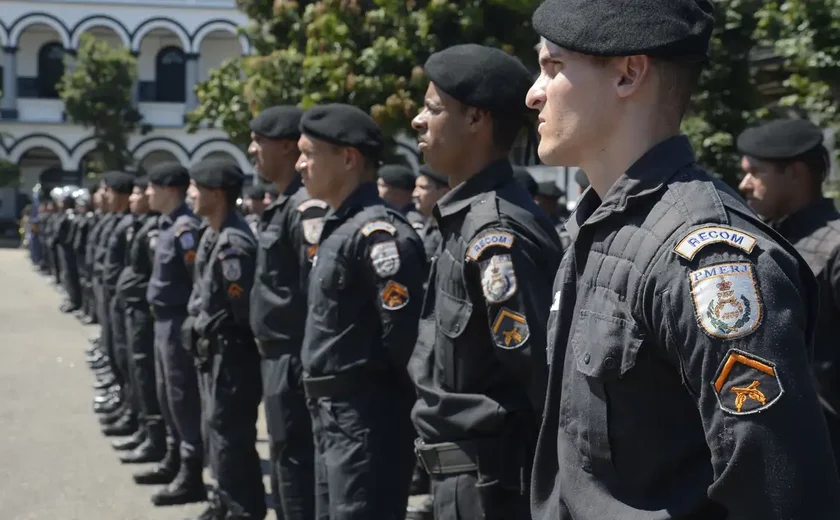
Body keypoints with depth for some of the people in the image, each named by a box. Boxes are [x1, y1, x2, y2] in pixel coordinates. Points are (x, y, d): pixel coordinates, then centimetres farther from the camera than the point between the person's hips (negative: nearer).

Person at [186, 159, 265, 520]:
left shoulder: (233, 244, -22)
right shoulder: (212, 237, 10)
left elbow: (244, 309, -23)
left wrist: (223, 338, -12)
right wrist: (203, 334, 10)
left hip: (230, 352, -10)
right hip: (212, 349, 10)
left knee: (230, 434, -3)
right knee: (216, 428, 19)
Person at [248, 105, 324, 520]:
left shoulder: (307, 207, -18)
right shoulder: (283, 206, 14)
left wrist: (311, 367, -22)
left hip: (295, 364, -10)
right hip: (278, 360, 10)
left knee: (298, 471, -4)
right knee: (285, 472, 19)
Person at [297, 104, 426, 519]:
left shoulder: (377, 230, -18)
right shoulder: (336, 227, 13)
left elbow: (404, 328, -24)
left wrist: (382, 384, -11)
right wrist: (322, 398, 15)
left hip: (368, 416, -10)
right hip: (332, 414, 10)